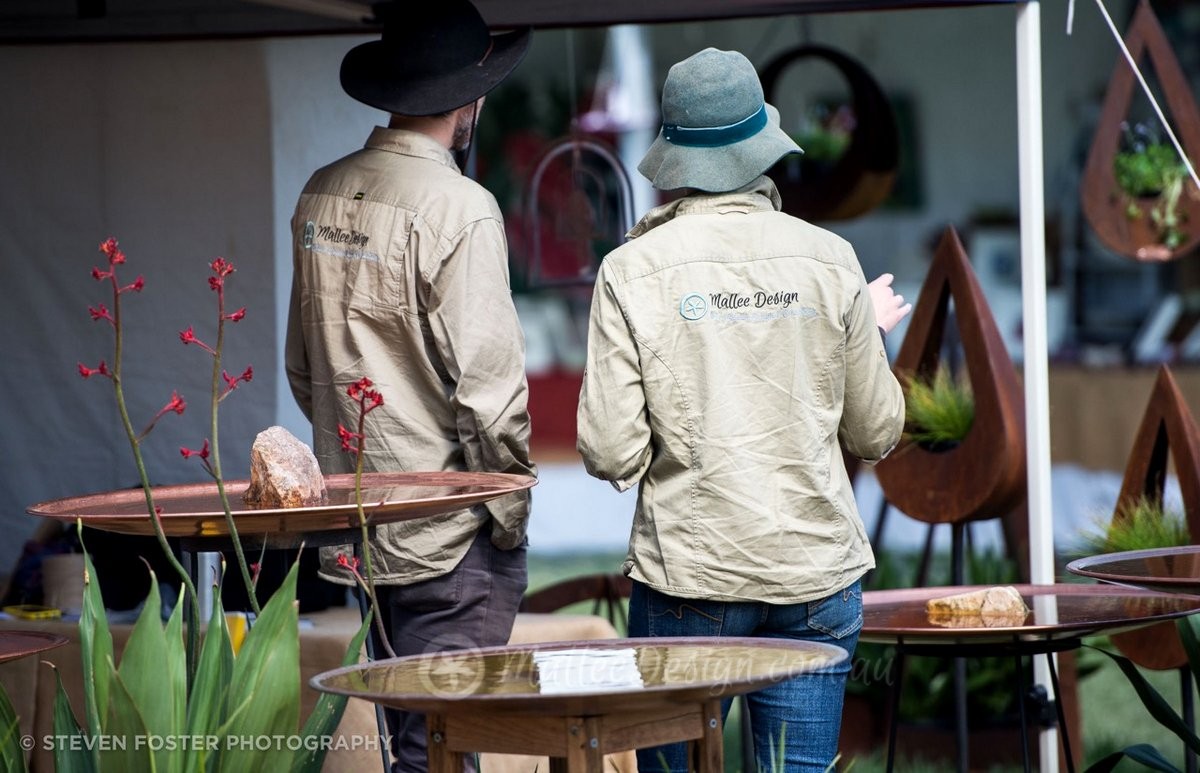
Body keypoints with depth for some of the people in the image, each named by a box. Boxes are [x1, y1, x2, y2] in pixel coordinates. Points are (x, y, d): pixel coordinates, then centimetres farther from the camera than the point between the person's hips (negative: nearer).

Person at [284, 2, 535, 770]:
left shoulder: (321, 195, 6)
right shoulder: (460, 210, -16)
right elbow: (486, 385, -17)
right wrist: (510, 515, -5)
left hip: (356, 529, 7)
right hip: (448, 536, -7)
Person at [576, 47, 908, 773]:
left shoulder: (633, 270, -6)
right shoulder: (829, 261, 0)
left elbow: (612, 453, -9)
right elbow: (876, 433, 6)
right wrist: (871, 334, 23)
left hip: (687, 574, -2)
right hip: (817, 572, 2)